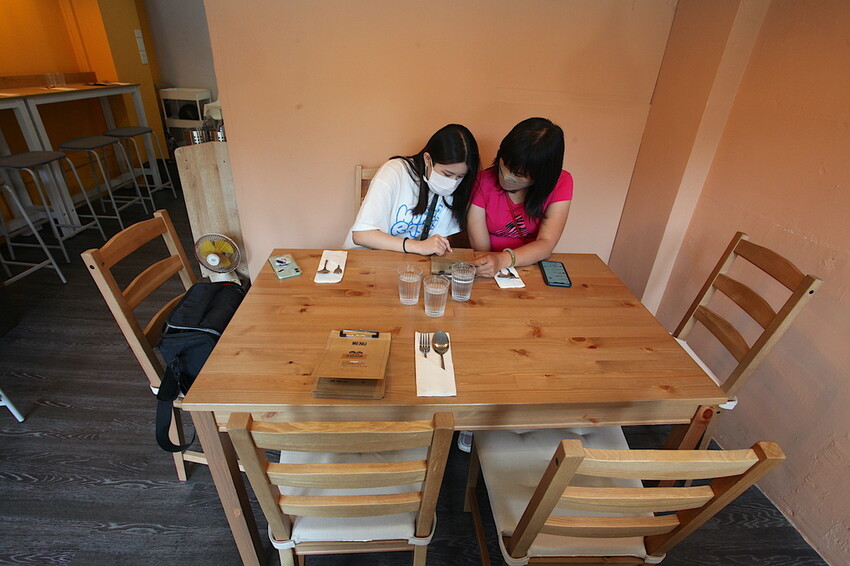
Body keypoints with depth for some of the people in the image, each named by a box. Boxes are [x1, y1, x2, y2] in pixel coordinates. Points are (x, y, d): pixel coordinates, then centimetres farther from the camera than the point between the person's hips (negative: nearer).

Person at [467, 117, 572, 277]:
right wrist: (487, 264, -29)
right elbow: (481, 248, -10)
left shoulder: (560, 183, -9)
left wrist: (502, 260, -33)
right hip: (493, 276, -1)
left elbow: (546, 243, -18)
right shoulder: (483, 182, -11)